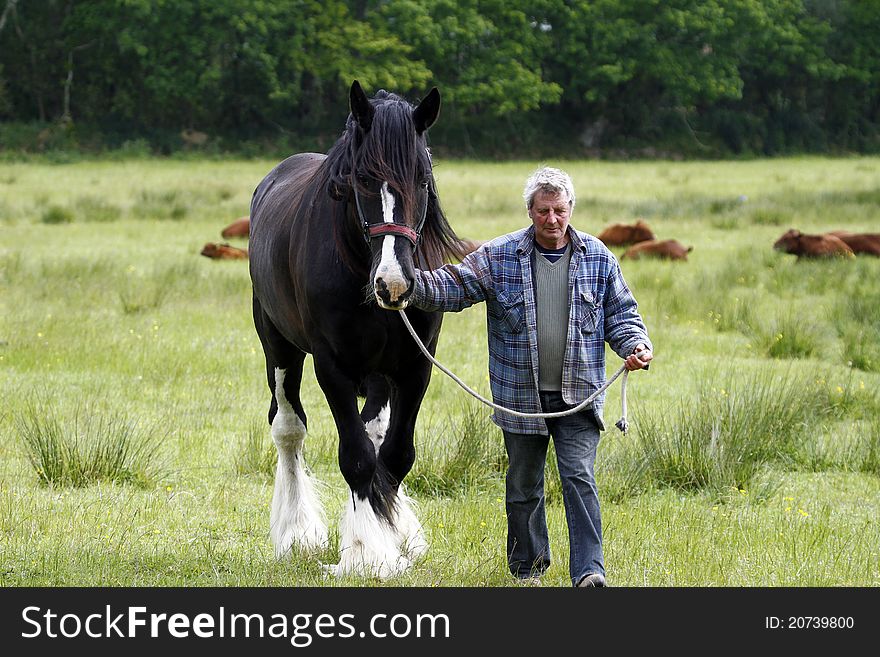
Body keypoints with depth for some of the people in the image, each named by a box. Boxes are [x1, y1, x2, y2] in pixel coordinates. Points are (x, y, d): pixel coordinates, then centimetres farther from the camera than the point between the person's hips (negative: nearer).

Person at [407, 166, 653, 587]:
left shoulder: (597, 257, 3)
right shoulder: (498, 256, 0)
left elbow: (621, 314, 9)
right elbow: (452, 288, -4)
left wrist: (636, 345, -10)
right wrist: (410, 284, -22)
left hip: (578, 394, -1)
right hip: (520, 396, 1)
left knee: (579, 478, -12)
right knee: (523, 484, 12)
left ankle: (589, 571, -15)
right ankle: (528, 564, 29)